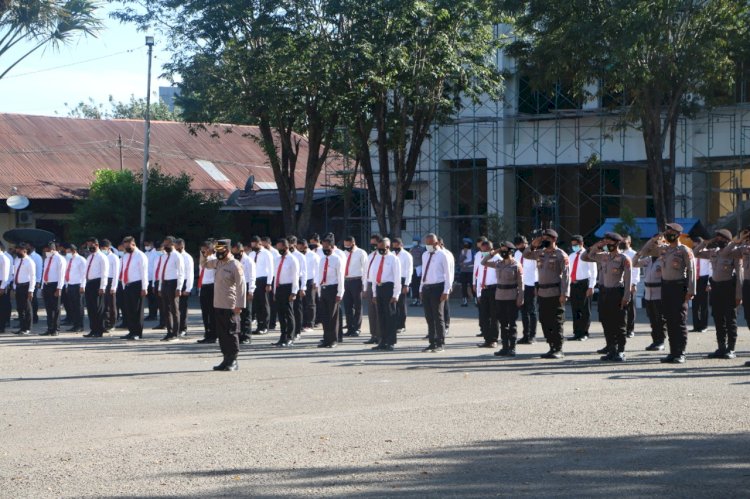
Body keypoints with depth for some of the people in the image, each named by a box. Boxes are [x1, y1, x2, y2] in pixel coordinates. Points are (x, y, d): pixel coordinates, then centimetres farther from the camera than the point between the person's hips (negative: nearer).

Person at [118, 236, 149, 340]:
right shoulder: (125, 257, 18)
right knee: (127, 310, 7)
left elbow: (144, 272, -10)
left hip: (137, 285, -8)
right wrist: (124, 286, 14)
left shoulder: (140, 256, -5)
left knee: (137, 310, -5)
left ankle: (137, 333, -1)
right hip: (127, 285, 8)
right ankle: (131, 331, 14)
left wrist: (144, 288, -15)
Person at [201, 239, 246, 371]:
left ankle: (233, 362, 4)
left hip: (230, 307, -8)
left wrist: (239, 305, -19)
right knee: (221, 334, 11)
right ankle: (227, 360, 18)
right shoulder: (217, 263, 12)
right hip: (218, 305, 8)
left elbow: (241, 286, -16)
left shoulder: (235, 266, -13)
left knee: (231, 333, -2)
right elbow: (204, 264, 31)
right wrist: (204, 254, 10)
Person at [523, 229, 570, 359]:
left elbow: (566, 275, -11)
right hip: (542, 293, 7)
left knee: (556, 322, -5)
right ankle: (552, 347, 17)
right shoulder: (541, 253, 13)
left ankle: (558, 350, 0)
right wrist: (533, 245, 4)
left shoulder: (561, 255, -7)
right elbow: (526, 255, 24)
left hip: (555, 293, -7)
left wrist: (564, 294, -18)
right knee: (545, 322, 9)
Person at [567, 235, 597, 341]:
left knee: (585, 310, -1)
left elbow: (593, 272, -7)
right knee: (575, 310, 7)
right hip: (573, 284, 6)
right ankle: (576, 333, 13)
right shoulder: (571, 256, 16)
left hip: (584, 284, -6)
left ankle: (584, 334, 4)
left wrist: (591, 287, -15)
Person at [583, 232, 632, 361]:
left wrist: (626, 296, -15)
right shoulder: (603, 256, 11)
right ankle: (611, 350, 15)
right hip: (604, 292, 6)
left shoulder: (624, 258, -5)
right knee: (607, 323, 8)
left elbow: (628, 278, -9)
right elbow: (585, 257, 19)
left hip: (617, 292, -6)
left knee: (619, 324, -2)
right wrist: (595, 247, 6)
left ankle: (620, 352, 2)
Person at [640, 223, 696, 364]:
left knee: (680, 321, -5)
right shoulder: (663, 249, 12)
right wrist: (655, 238, 7)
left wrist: (691, 291, -15)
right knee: (670, 321, 8)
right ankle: (673, 352, 12)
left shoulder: (684, 250, -6)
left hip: (679, 286, -6)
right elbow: (645, 251, 18)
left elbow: (691, 271, -10)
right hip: (666, 286, 6)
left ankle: (680, 354, -2)